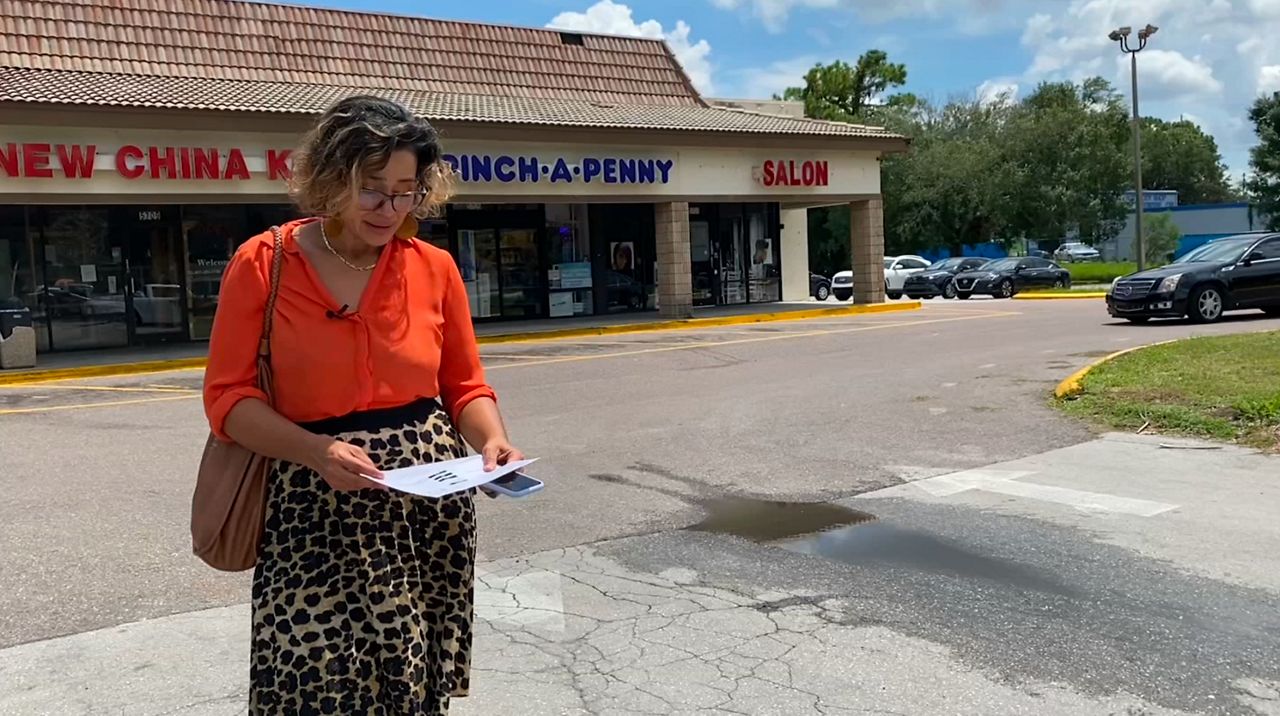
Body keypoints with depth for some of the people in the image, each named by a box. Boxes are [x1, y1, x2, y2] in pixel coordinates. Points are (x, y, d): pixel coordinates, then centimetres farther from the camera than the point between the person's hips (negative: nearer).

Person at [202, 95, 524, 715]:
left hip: (430, 499, 2)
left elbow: (465, 385, 10)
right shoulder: (262, 264, -4)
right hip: (316, 508, -2)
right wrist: (317, 452, -21)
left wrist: (492, 440, -11)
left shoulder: (434, 267, 3)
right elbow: (228, 395, -5)